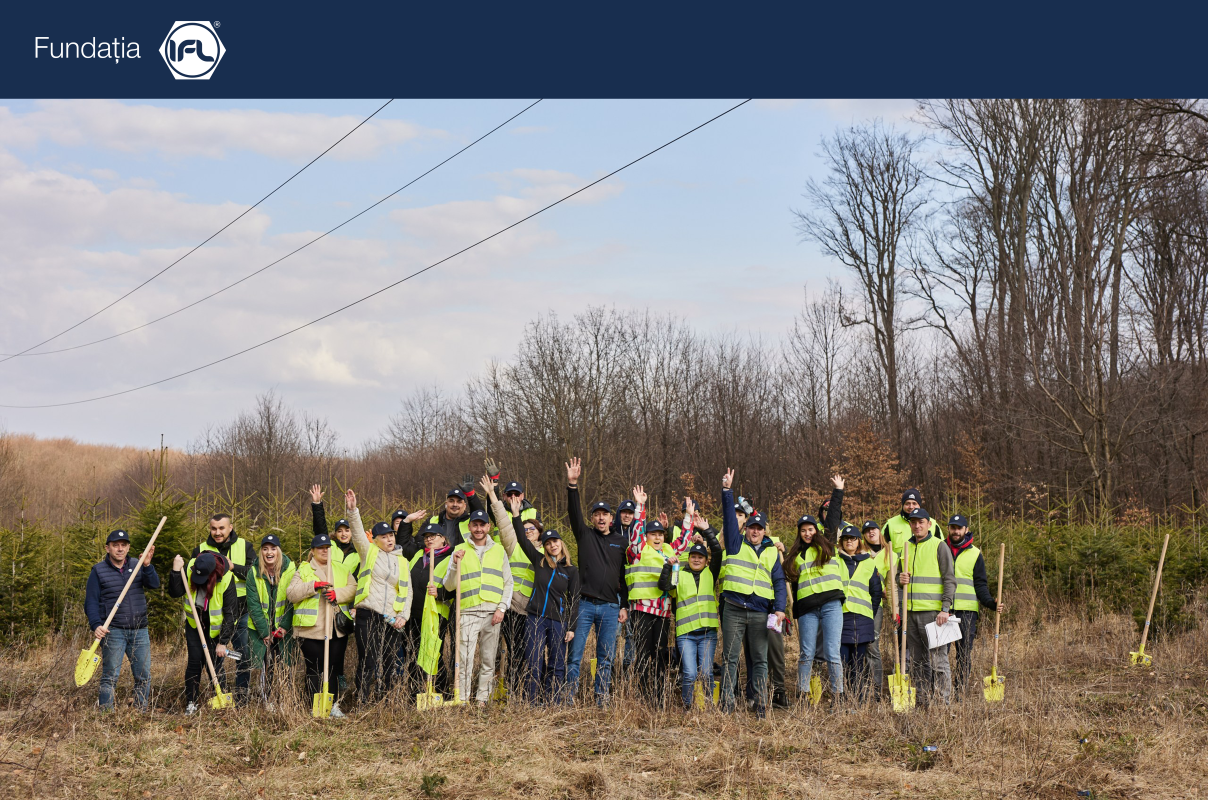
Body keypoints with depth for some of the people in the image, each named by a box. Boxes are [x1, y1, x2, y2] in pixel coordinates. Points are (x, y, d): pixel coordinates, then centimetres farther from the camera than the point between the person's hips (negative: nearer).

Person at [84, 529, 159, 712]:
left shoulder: (137, 566, 11)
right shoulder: (98, 571, 3)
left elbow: (154, 584, -6)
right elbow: (91, 602, -3)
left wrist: (147, 566, -24)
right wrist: (96, 625, -19)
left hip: (139, 631, 4)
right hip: (113, 631, -4)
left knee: (144, 676, 5)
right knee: (110, 677, -7)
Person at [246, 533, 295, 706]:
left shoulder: (290, 570, -4)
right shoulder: (254, 572, -3)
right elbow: (253, 605, -5)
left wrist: (284, 627, -12)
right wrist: (265, 632, -11)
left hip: (284, 629, 0)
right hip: (260, 629, 0)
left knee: (284, 665, -2)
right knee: (265, 667, -4)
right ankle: (265, 702, 3)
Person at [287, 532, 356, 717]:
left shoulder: (341, 569, 16)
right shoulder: (303, 570, 6)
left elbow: (353, 588, 5)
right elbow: (291, 593, -6)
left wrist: (338, 594, -14)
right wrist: (313, 586, -17)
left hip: (337, 629, 3)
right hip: (312, 629, -3)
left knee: (335, 668, 5)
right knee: (315, 669, 0)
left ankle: (334, 705, 13)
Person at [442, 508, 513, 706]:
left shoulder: (499, 550, 12)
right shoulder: (459, 551, 8)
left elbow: (508, 583, 10)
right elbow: (449, 586, 4)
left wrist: (502, 608, -2)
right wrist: (455, 564, -11)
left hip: (492, 613, 2)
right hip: (468, 612, -2)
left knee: (489, 660, 5)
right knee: (465, 659, -9)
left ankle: (482, 699, 12)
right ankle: (462, 701, -7)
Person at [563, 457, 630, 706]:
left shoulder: (621, 541, 12)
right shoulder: (585, 535, 9)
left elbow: (626, 575, 11)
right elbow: (574, 513, -7)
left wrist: (625, 606, 6)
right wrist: (572, 485, -20)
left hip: (610, 607, 1)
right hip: (585, 604, -1)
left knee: (606, 657, 4)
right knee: (575, 653, -4)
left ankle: (602, 699, 9)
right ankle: (569, 697, -1)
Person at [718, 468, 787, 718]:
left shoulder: (772, 552, 15)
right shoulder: (736, 544, 10)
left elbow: (779, 582, 10)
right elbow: (730, 517, 5)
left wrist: (780, 608, -2)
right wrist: (727, 491, -2)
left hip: (760, 613, 2)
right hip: (734, 610, -2)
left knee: (760, 660, 3)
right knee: (730, 658, -1)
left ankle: (761, 704, 7)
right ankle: (726, 704, 0)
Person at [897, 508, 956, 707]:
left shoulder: (939, 546, -2)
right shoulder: (907, 547, 16)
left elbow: (950, 580, -6)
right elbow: (898, 574, 26)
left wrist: (945, 609, -15)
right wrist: (901, 580, 0)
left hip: (932, 611, -6)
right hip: (911, 611, 6)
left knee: (938, 659, -8)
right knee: (917, 661, 9)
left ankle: (944, 703, -6)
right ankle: (922, 702, 14)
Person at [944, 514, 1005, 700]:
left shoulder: (974, 554, 9)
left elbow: (980, 584, 8)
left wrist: (990, 603, -10)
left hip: (967, 610, 0)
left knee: (965, 654, -2)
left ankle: (960, 694, 2)